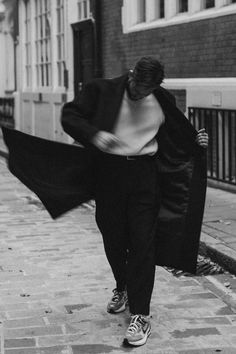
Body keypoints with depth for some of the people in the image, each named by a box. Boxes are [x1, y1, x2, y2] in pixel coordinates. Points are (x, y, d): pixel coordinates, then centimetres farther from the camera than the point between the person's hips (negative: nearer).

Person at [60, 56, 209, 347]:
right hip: (109, 173, 0)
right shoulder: (102, 91, -4)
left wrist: (196, 141, 2)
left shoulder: (162, 102, 4)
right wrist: (93, 135, -23)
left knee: (142, 243, -6)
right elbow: (69, 116, -7)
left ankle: (140, 315, -2)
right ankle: (122, 288, 43)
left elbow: (179, 133, 21)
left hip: (145, 174, 0)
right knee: (113, 238, 13)